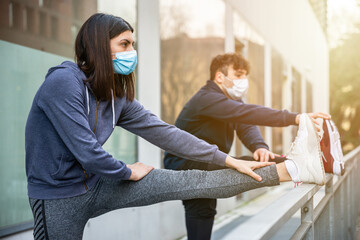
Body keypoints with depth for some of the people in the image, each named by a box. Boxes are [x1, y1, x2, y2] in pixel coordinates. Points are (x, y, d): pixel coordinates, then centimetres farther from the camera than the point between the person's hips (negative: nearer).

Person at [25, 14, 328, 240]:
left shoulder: (116, 95, 4)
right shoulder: (63, 82, -21)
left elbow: (163, 132, 2)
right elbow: (87, 152, -25)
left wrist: (227, 160, -2)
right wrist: (128, 173, -6)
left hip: (97, 182, 6)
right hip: (59, 196, -6)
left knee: (189, 182, -4)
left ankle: (289, 170, -7)